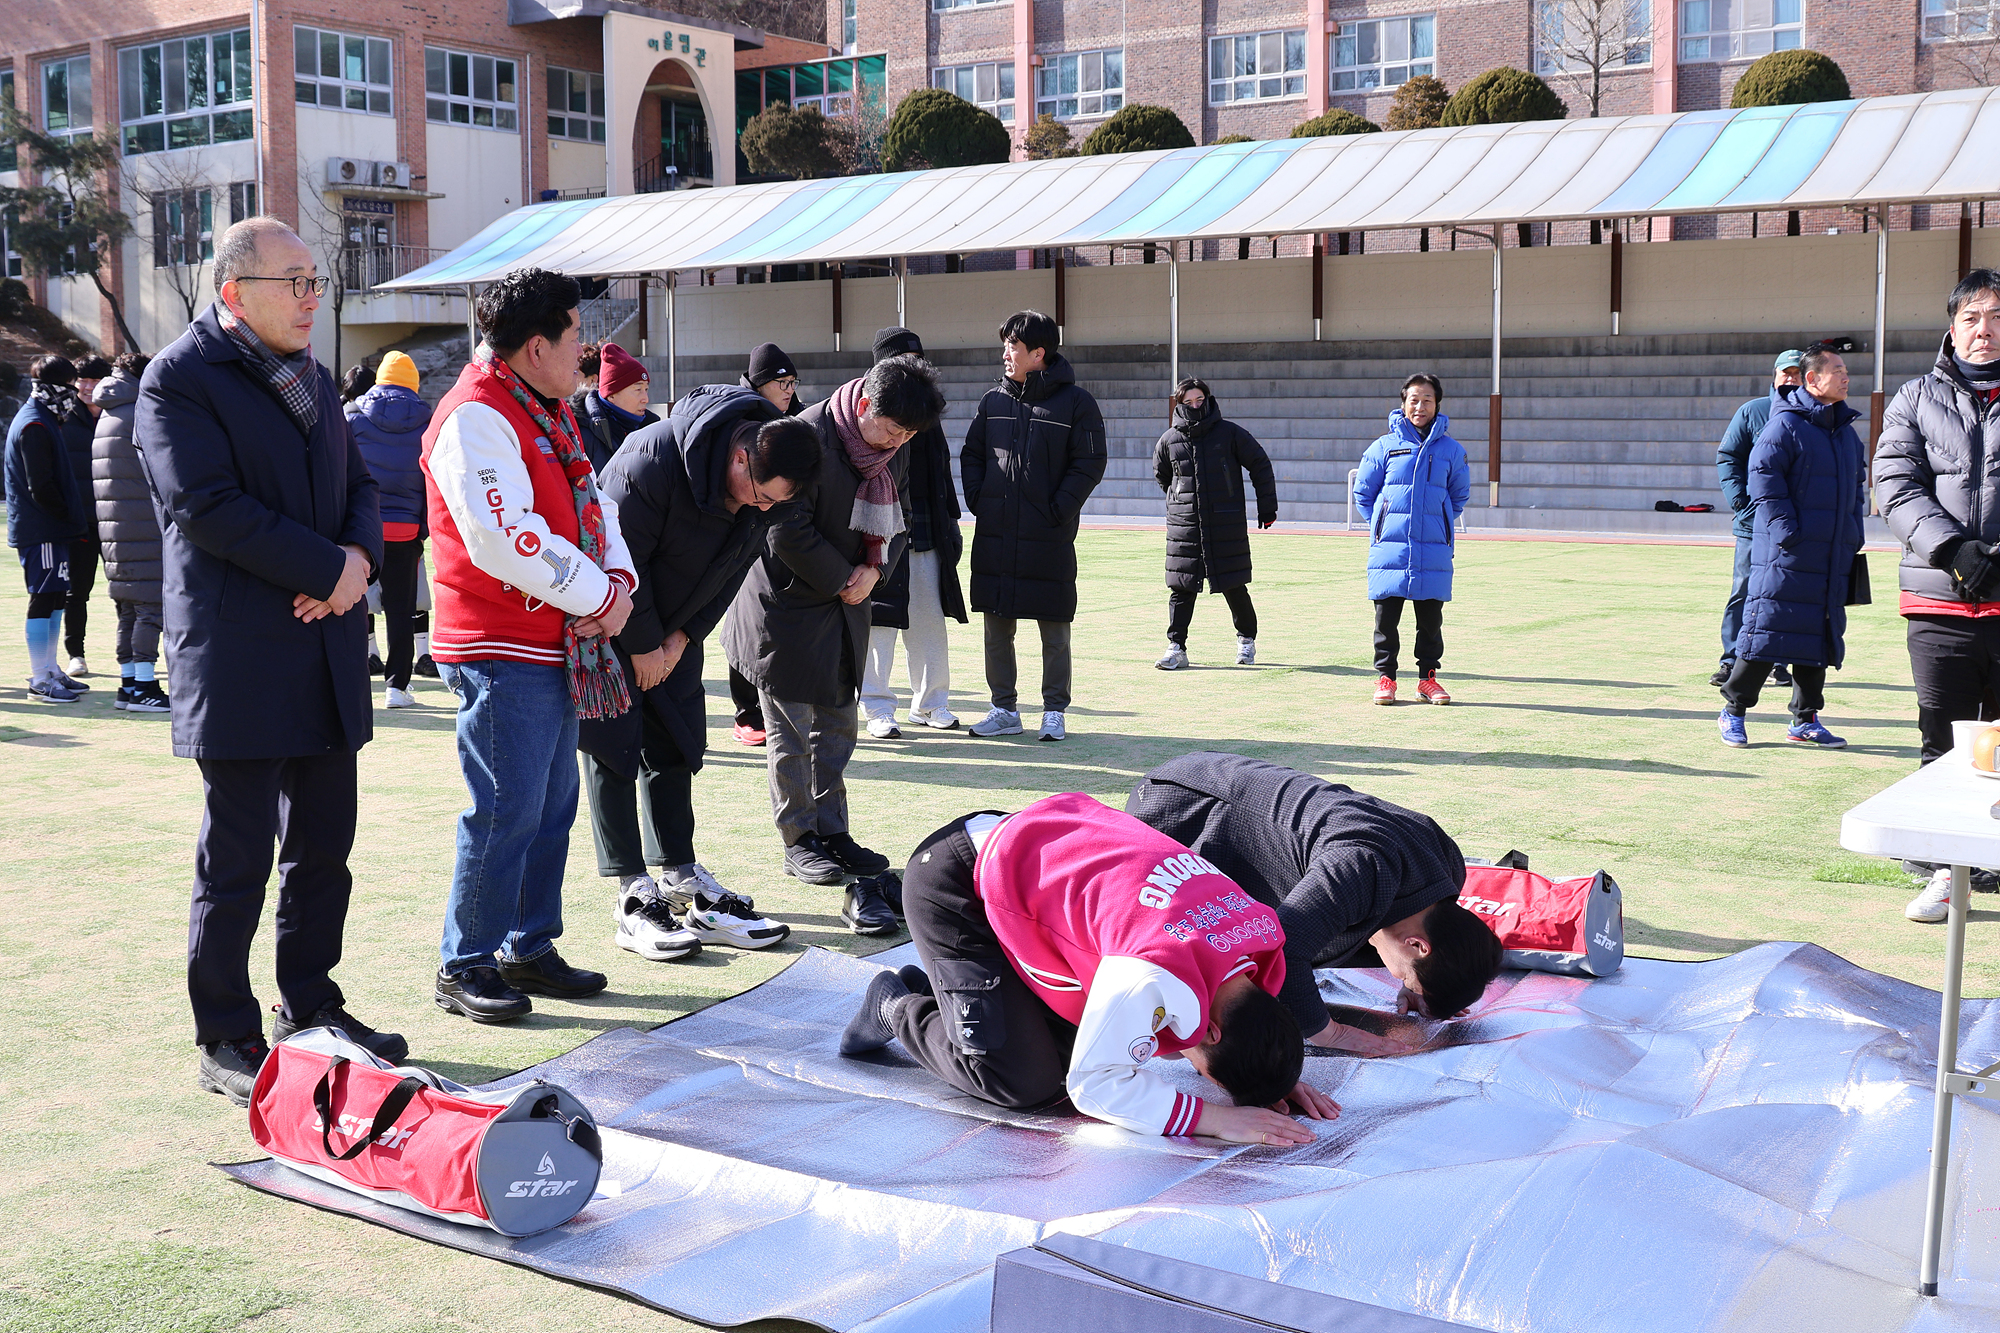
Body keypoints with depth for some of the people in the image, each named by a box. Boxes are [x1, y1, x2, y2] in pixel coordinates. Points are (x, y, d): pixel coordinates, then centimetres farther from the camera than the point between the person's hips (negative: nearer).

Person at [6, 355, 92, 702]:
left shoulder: (44, 421, 18)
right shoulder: (35, 426, -15)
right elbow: (41, 488, -19)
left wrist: (76, 514, 10)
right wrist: (71, 518, -11)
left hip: (51, 530, 10)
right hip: (40, 530, -10)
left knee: (56, 597, 14)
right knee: (44, 599, -7)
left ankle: (49, 670, 21)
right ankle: (40, 679, -3)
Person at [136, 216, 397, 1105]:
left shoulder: (311, 378, 17)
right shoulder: (179, 381, -7)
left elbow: (356, 483, 18)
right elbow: (209, 508, -17)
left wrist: (361, 554, -4)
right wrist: (328, 570, -16)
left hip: (327, 654, 7)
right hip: (237, 658, -7)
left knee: (324, 846, 13)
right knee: (237, 859, -1)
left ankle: (309, 1008, 27)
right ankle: (226, 1042, 10)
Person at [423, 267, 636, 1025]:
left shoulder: (548, 412, 15)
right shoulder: (476, 417, -17)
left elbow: (591, 505, 17)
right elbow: (504, 539, -25)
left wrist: (618, 579, -3)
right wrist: (599, 597, -16)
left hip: (559, 645, 10)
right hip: (502, 653, -10)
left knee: (553, 805, 15)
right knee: (505, 812, -6)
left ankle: (530, 947, 27)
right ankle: (464, 967, 7)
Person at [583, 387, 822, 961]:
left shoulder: (769, 487, -11)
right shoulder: (653, 459, -32)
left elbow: (732, 570, 1)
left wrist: (682, 636, -6)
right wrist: (643, 645, -17)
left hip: (675, 627, 7)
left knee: (675, 746, 7)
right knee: (614, 750, -6)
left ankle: (682, 882, 12)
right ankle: (634, 898, -5)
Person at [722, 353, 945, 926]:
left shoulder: (894, 452, 3)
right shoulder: (810, 437, -22)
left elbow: (899, 524, 12)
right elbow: (788, 532, -23)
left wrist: (873, 570, -7)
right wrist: (843, 579, -14)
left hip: (846, 606, 8)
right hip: (787, 604, -8)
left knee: (838, 725, 13)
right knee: (791, 730, 2)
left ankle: (832, 834, 23)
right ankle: (799, 842, 12)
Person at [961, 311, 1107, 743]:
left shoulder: (1076, 402, -3)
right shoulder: (993, 401, 10)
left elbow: (1089, 464, -5)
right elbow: (971, 455, 16)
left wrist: (1058, 511, -12)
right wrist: (978, 501, 2)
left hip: (1049, 540, -4)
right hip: (993, 537, 4)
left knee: (1054, 630, 3)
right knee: (996, 627, 8)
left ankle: (1055, 711, 14)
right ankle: (1004, 709, 19)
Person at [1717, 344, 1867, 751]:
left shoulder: (1846, 429, 16)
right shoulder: (1785, 424, -8)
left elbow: (1858, 482, 26)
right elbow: (1763, 478, -14)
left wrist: (1853, 532, 14)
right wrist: (1788, 530, -18)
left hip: (1832, 558, 8)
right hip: (1785, 556, -7)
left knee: (1820, 636, 9)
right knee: (1767, 630, -7)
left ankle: (1805, 720, 17)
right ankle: (1732, 711, 5)